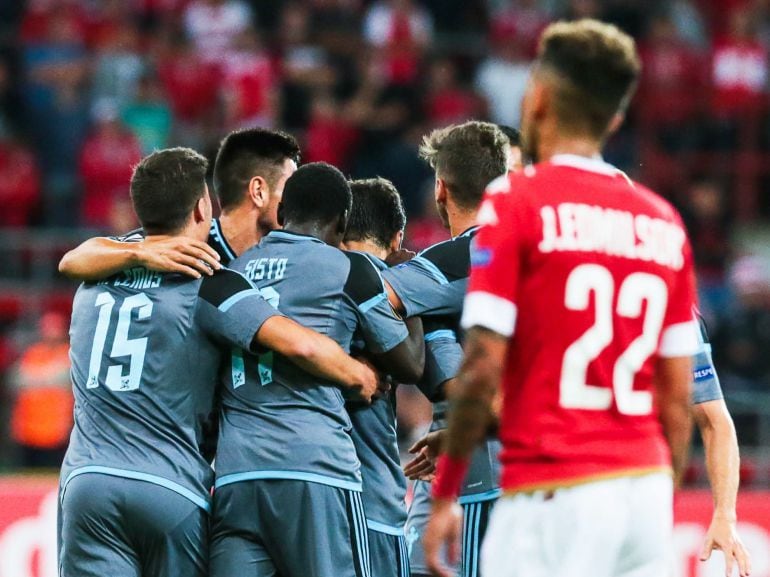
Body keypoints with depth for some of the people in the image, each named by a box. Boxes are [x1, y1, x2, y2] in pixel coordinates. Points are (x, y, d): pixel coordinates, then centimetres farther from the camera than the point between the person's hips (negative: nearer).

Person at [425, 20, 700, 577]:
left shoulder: (515, 201, -4)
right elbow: (677, 397, 13)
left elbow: (483, 368, -9)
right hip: (646, 488, 6)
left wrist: (445, 495, -2)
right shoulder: (663, 221, 12)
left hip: (553, 494, -6)